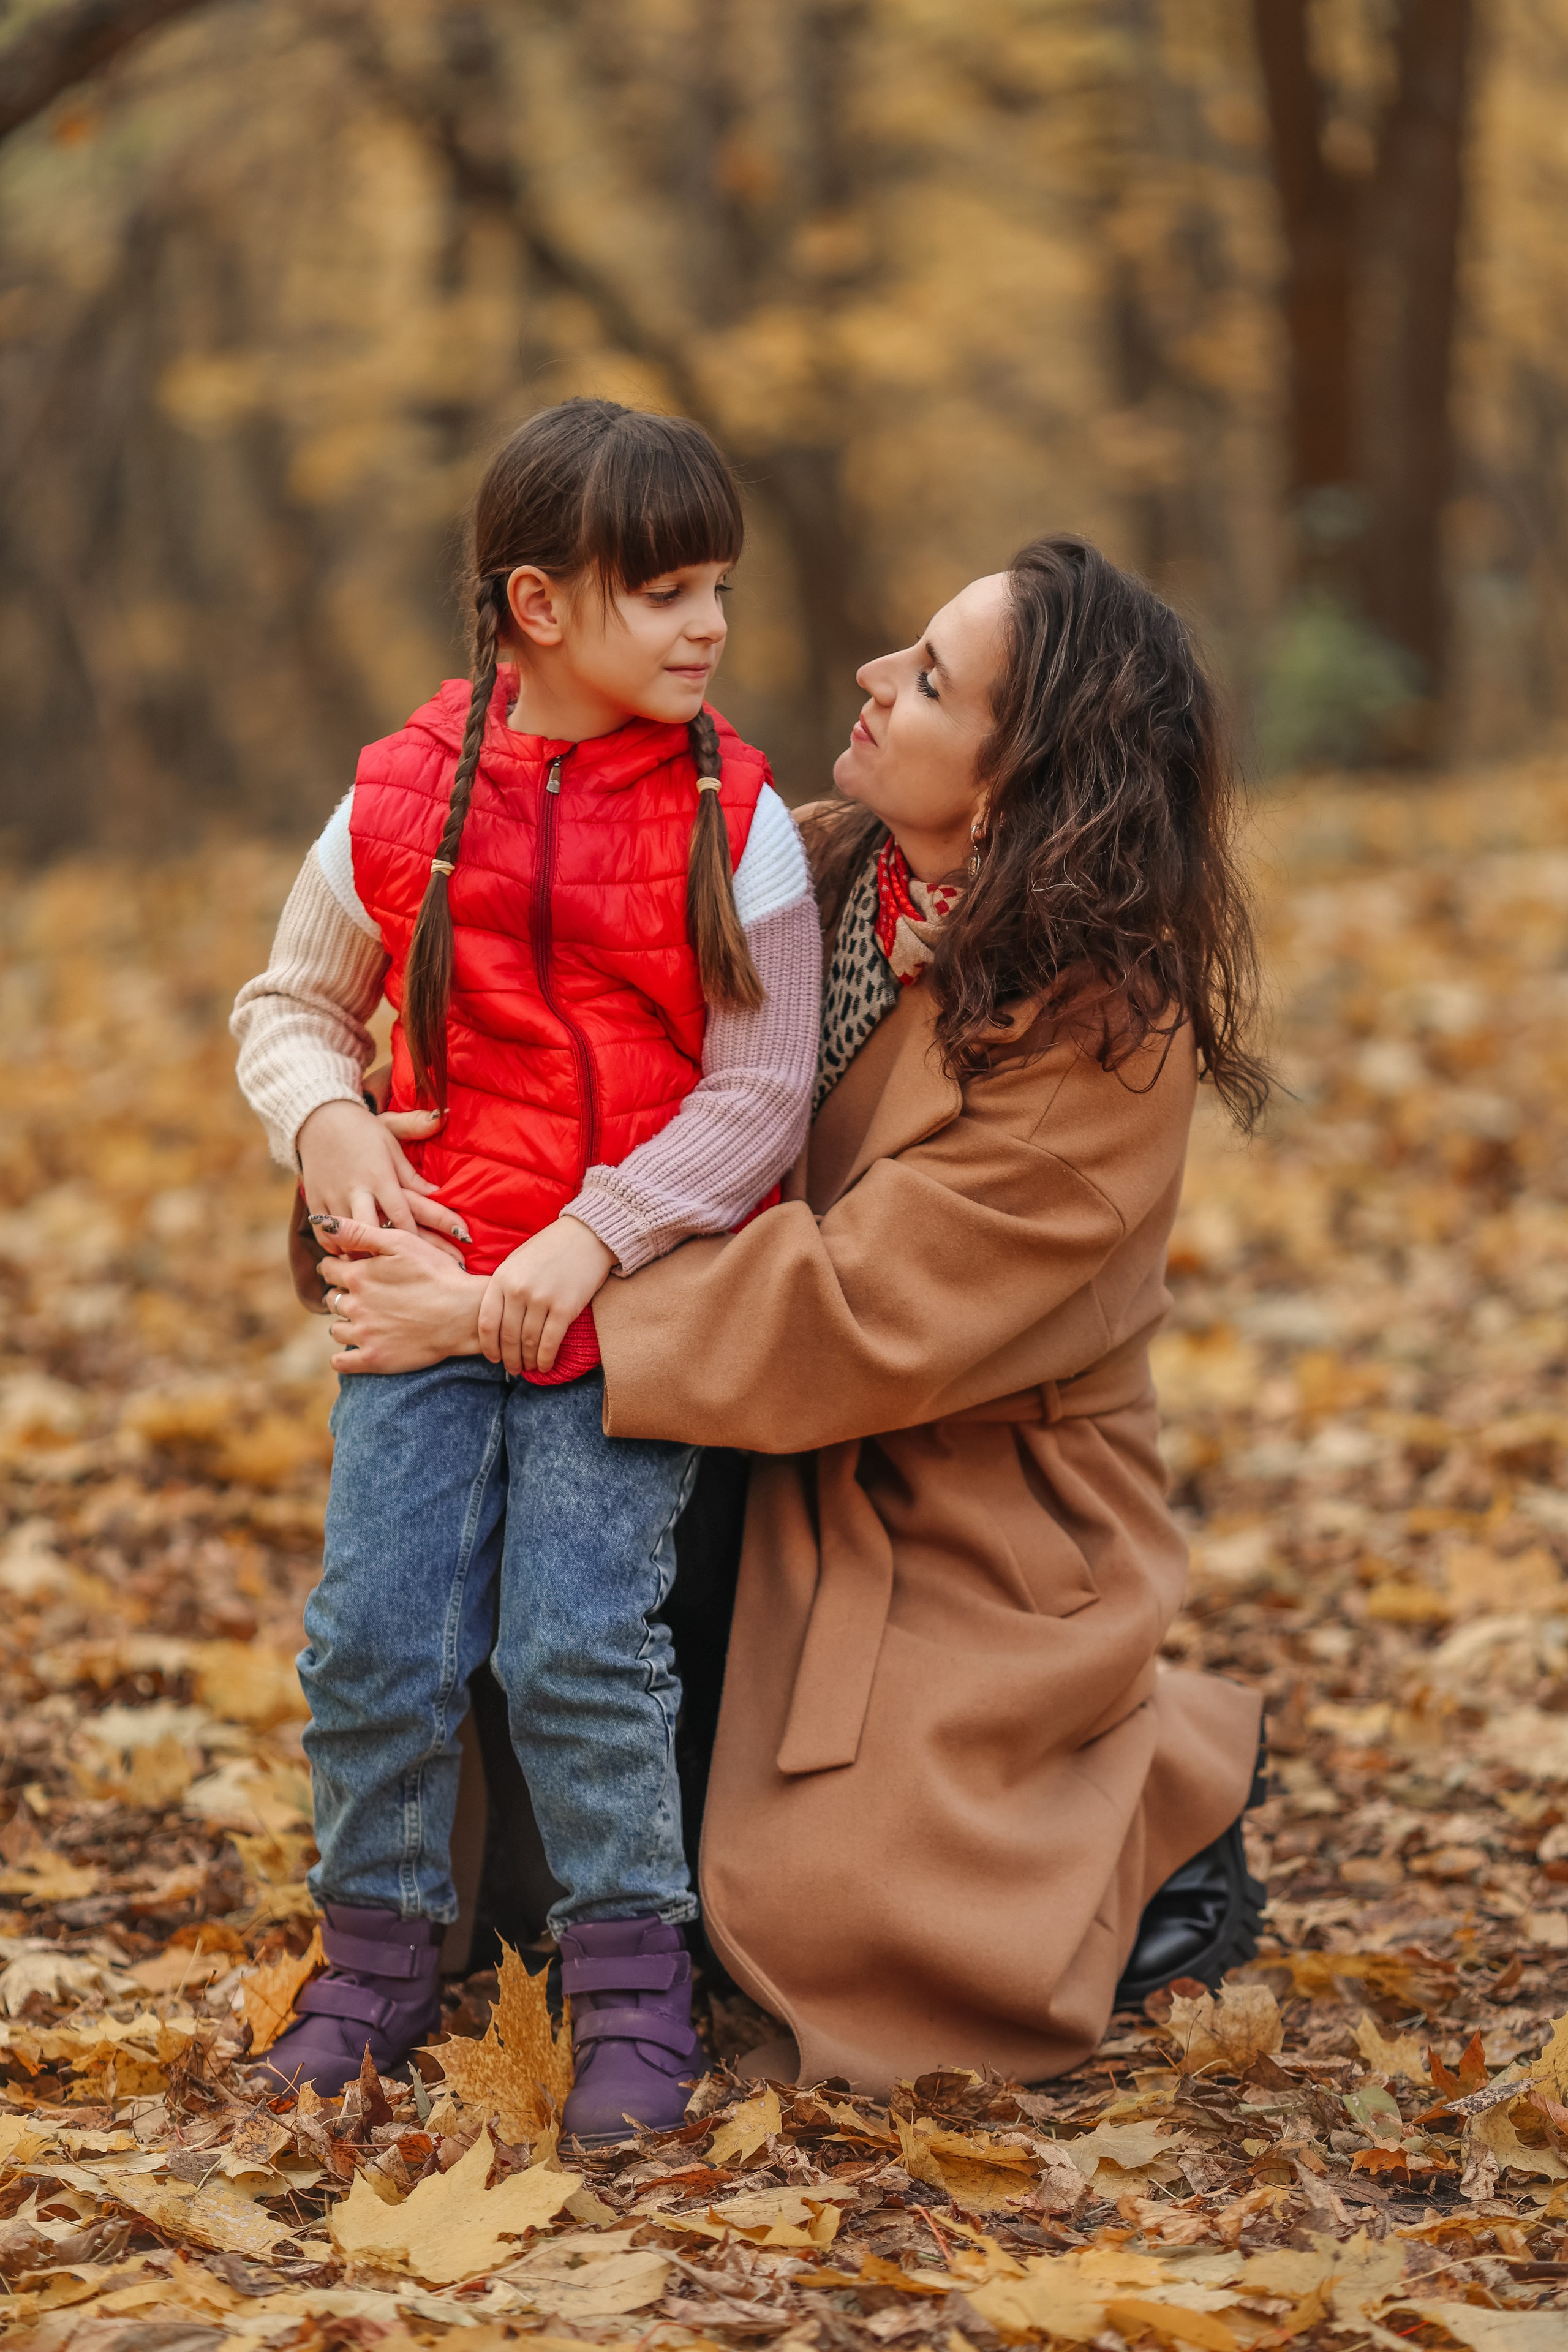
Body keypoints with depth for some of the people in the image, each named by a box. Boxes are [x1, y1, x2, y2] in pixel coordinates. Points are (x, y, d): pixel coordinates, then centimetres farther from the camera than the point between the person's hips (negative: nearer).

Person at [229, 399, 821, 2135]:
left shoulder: (733, 823, -5)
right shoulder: (402, 805, 1)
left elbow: (760, 1094, -6)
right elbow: (289, 1003, 15)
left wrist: (594, 1239, -17)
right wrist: (324, 1119, -8)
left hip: (628, 1293, -2)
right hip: (427, 1279, 3)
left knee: (579, 1646, -9)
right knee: (373, 1634, 0)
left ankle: (631, 1985, 7)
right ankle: (377, 1951, 19)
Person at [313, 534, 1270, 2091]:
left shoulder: (1102, 1032, -26)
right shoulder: (821, 867, -5)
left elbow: (859, 1309, -29)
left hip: (978, 1519, -7)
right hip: (808, 1477, 7)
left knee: (838, 1913, -17)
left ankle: (1176, 1776, 11)